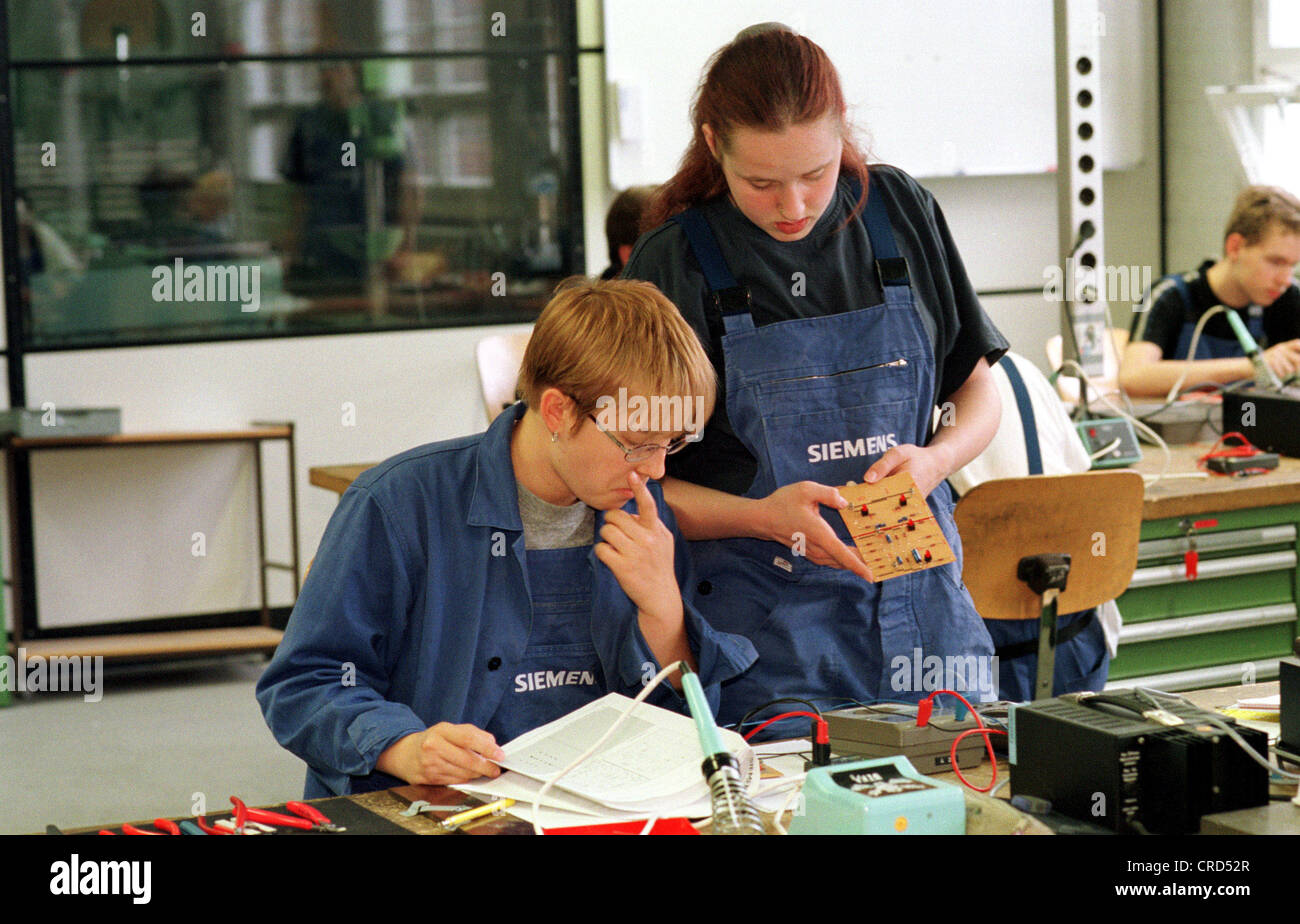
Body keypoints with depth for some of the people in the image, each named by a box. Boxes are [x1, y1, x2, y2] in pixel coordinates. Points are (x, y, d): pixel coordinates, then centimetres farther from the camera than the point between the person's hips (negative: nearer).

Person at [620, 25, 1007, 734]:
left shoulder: (899, 212, 4)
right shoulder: (672, 263, -5)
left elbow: (979, 392, 13)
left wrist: (934, 461, -8)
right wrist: (762, 516, -20)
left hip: (920, 612, 3)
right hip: (766, 621, -3)